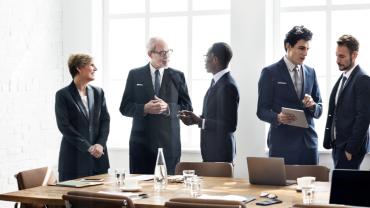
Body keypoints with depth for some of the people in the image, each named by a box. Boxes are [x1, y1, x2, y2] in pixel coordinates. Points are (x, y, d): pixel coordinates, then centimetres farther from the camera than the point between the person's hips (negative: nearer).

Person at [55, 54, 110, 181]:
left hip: (98, 157, 4)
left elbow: (105, 120, 8)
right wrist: (88, 147, -13)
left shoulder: (98, 92, 12)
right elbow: (64, 126, -9)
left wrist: (100, 144, -8)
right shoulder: (63, 95, -3)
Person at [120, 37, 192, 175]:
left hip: (169, 142, 0)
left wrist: (168, 108, -14)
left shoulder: (177, 76, 7)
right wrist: (144, 108, -15)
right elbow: (124, 108, 4)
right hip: (141, 141, 0)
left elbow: (188, 108, 5)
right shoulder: (135, 75, 6)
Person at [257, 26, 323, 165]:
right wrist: (278, 117, -24)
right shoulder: (270, 73, -2)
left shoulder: (311, 72, 11)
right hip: (282, 143, -4)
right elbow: (262, 111, -4)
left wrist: (312, 105, -9)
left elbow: (319, 110, 13)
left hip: (308, 142, 4)